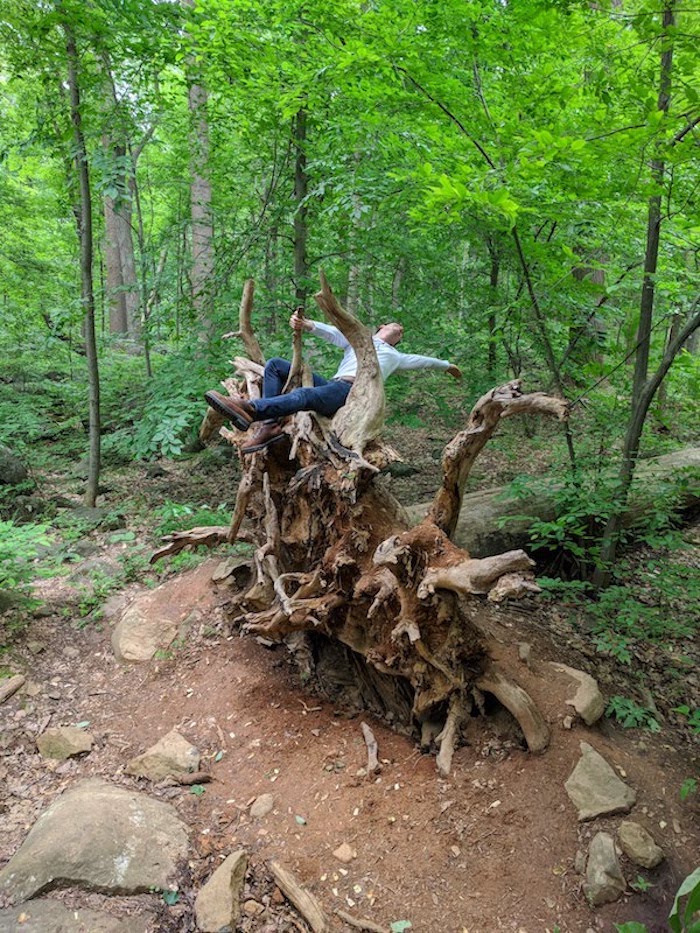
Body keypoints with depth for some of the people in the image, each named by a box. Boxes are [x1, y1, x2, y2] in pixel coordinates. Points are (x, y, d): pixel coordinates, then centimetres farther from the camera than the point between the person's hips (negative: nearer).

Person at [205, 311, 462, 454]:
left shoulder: (395, 356, 33)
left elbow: (422, 360, 45)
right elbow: (332, 333, 16)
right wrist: (306, 324, -4)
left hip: (353, 392, -4)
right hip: (331, 385, 4)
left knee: (305, 395, -36)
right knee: (275, 365, -12)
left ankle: (250, 409, -59)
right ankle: (270, 425, -28)